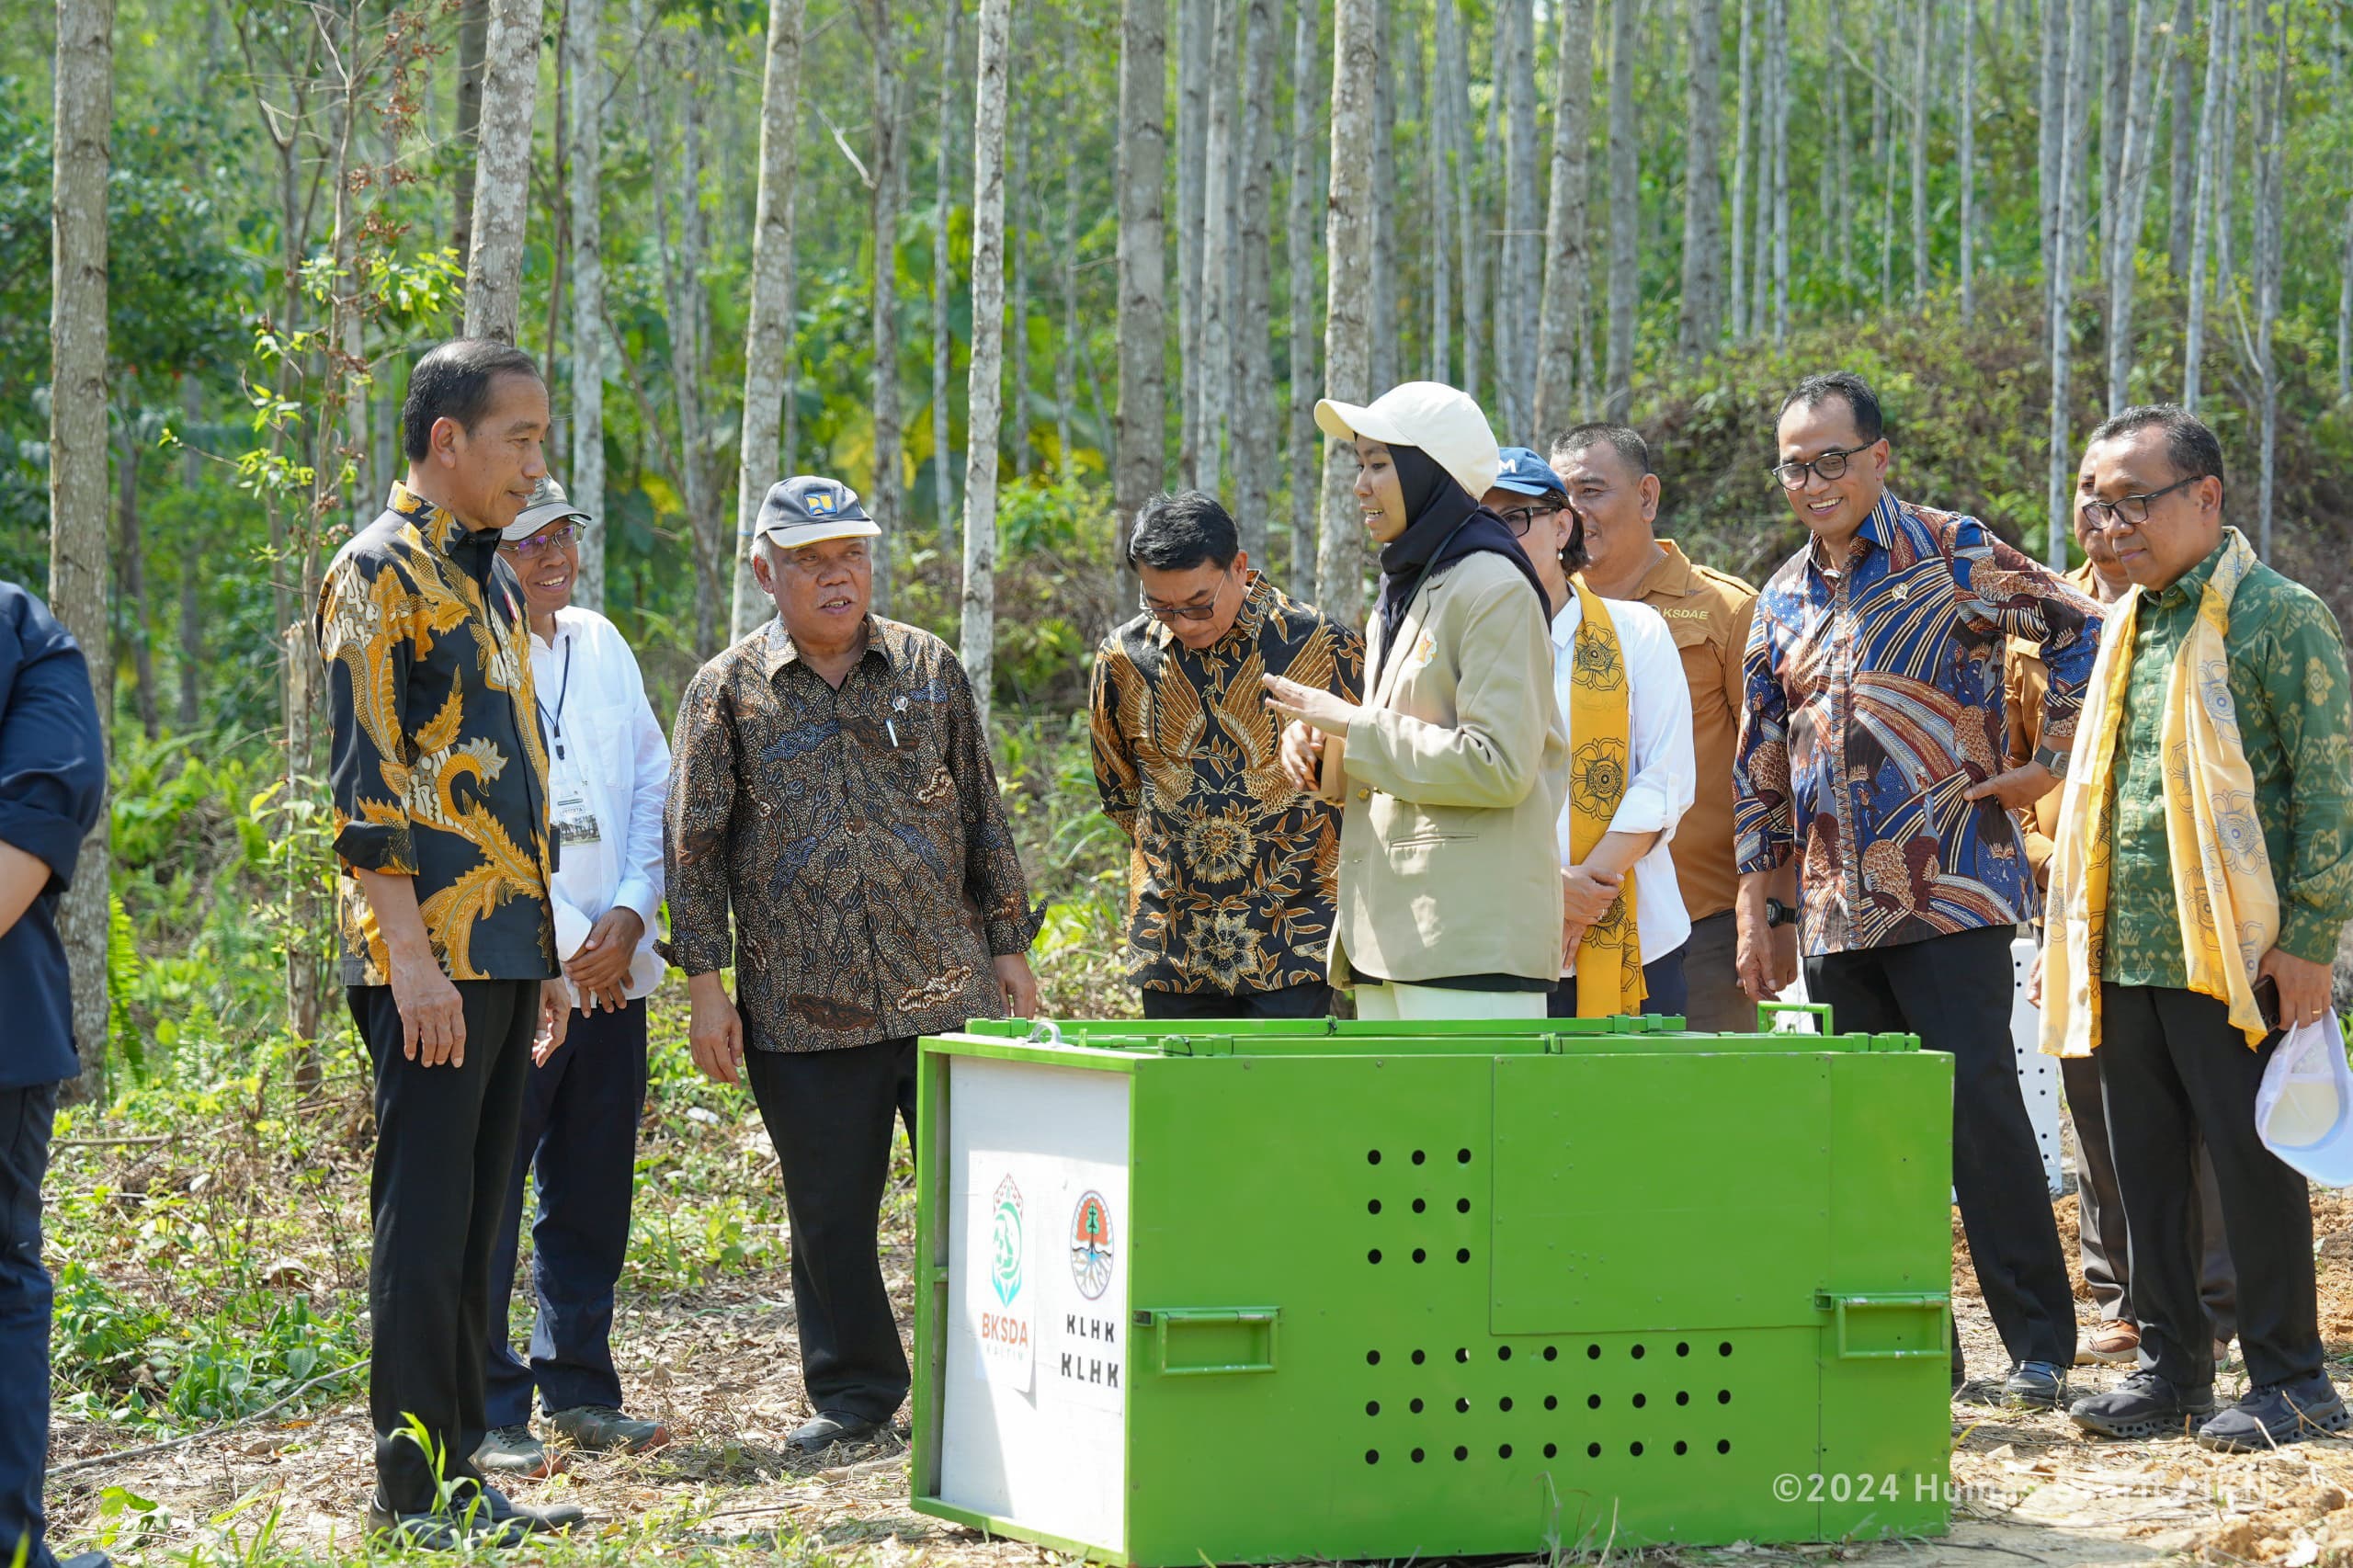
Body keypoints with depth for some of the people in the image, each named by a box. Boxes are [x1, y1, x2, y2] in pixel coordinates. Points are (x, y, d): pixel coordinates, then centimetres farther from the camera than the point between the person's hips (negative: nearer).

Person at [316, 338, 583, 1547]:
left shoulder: (485, 580, 20)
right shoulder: (382, 574, -8)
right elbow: (366, 783, -15)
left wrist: (541, 958, 21)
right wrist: (411, 954, -20)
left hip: (502, 949, 9)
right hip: (434, 953, -9)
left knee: (475, 1218, 10)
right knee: (425, 1216, -6)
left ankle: (461, 1469, 14)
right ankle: (416, 1486, -3)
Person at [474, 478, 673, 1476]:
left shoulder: (601, 645, 13)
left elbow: (652, 784, 13)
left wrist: (629, 914, -2)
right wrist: (568, 941, -12)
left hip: (612, 970, 6)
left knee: (593, 1192, 11)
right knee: (485, 1201, -5)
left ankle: (579, 1390, 21)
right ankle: (489, 1415, 0)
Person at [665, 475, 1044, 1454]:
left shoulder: (930, 670, 9)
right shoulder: (728, 692, 4)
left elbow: (983, 820, 13)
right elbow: (694, 845, 4)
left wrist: (1010, 947, 10)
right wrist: (705, 984, -1)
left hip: (948, 992, 1)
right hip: (801, 1007, -1)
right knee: (830, 1210, 5)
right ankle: (853, 1387, 19)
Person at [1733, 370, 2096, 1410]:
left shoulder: (1949, 553, -3)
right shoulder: (1783, 601, 14)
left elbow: (2085, 630, -5)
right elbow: (1762, 762, 19)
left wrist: (2048, 766, -7)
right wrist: (1753, 907, 15)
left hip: (1951, 891, -6)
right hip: (1837, 913, 6)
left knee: (1980, 1109, -9)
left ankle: (2040, 1345, -2)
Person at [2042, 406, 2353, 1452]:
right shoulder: (2125, 627, 15)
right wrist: (2077, 936, 17)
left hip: (2234, 960, -7)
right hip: (2126, 959, 7)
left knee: (2255, 1166, -3)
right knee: (2146, 1168, 10)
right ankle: (2171, 1366, 19)